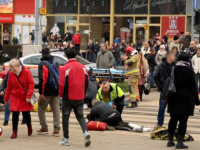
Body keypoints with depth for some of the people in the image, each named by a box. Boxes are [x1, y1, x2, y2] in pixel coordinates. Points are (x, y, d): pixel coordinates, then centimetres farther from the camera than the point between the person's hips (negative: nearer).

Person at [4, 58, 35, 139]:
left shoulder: (27, 72, -13)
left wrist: (28, 96, -19)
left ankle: (29, 126, 35)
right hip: (15, 97, 2)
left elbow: (31, 84, -13)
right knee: (15, 114, -2)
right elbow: (9, 87, 7)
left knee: (26, 114, 5)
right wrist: (6, 98, 11)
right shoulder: (11, 74, -2)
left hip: (25, 98, -2)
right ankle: (14, 132, 7)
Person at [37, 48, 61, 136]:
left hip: (46, 91, -5)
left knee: (41, 109, 9)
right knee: (56, 110, 4)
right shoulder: (56, 64, 13)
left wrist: (41, 92, -15)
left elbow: (42, 79, -15)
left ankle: (44, 128, 8)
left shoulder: (42, 64, -7)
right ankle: (56, 130, 0)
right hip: (56, 91, 5)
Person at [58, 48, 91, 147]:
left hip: (68, 98, -4)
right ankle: (85, 132, -11)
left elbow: (62, 84, -13)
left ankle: (66, 139, 12)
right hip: (80, 98, 4)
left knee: (65, 117, 9)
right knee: (80, 116, 15)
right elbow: (87, 82, 6)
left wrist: (61, 95, 3)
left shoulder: (65, 68, -11)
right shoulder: (83, 67, 4)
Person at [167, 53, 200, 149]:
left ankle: (170, 140, 16)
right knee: (183, 120, -2)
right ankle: (179, 142, -3)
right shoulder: (189, 71, -8)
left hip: (174, 98, 5)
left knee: (173, 119, 13)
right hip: (186, 98, -5)